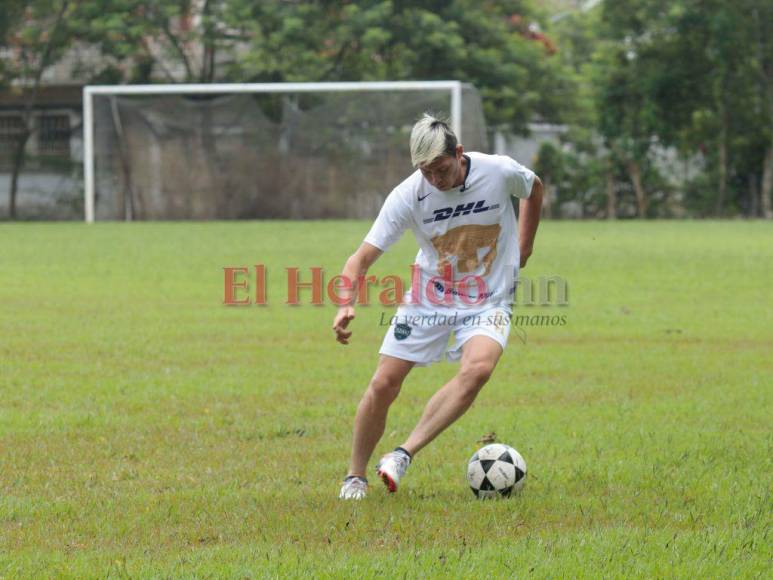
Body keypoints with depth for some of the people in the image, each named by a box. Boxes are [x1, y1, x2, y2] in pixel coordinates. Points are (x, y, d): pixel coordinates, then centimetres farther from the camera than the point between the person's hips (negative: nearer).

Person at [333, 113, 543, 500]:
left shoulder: (500, 172, -15)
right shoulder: (407, 195, -17)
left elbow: (534, 190, 10)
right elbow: (363, 257, -16)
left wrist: (523, 248, 12)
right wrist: (346, 305, -33)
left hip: (487, 304, -1)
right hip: (427, 300, 1)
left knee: (478, 368, -30)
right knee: (383, 386, -5)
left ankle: (403, 456, -27)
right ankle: (355, 477, 17)